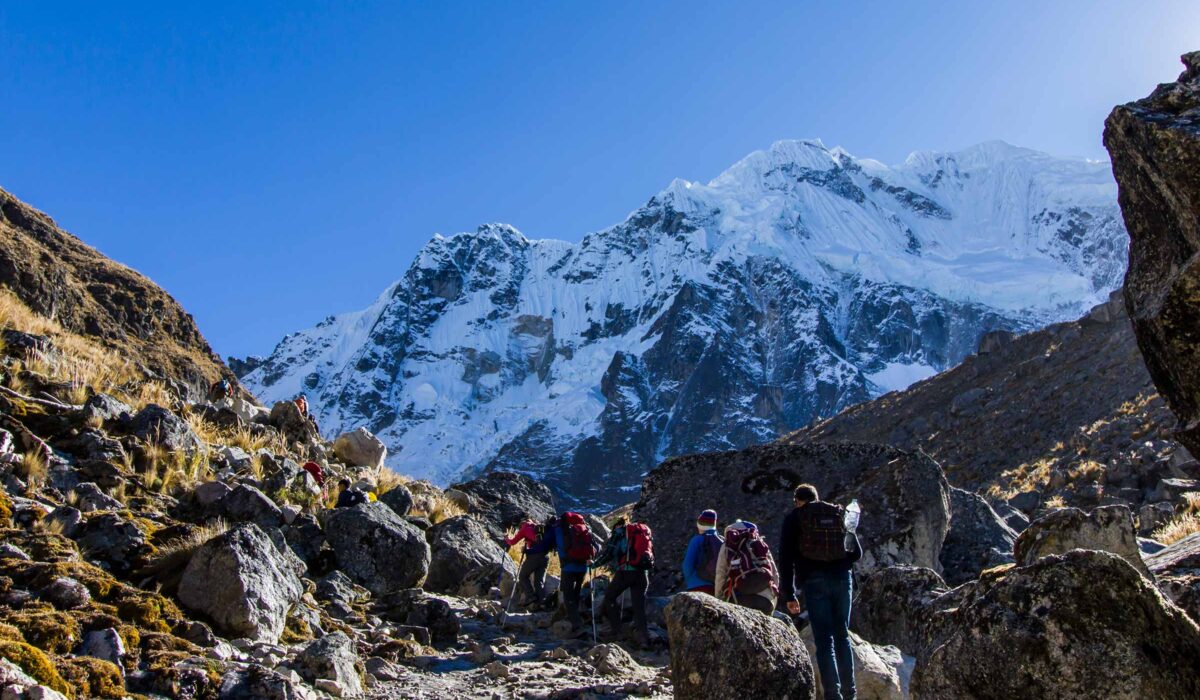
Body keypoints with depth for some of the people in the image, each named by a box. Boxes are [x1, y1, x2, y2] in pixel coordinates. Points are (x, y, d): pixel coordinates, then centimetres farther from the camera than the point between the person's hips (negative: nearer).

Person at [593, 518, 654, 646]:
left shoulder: (619, 532, 7)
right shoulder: (645, 531, 22)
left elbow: (608, 553, 1)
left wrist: (594, 564, 16)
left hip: (625, 572, -4)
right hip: (643, 573, 4)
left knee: (609, 598, 13)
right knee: (639, 605, 7)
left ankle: (616, 630, 8)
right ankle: (642, 637, -4)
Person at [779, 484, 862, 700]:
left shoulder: (794, 518, 5)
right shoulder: (840, 514, 14)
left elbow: (786, 558, 0)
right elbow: (857, 553, 13)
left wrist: (789, 596, 2)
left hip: (814, 582, -3)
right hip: (842, 579, 3)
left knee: (824, 640, 0)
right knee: (842, 635, 14)